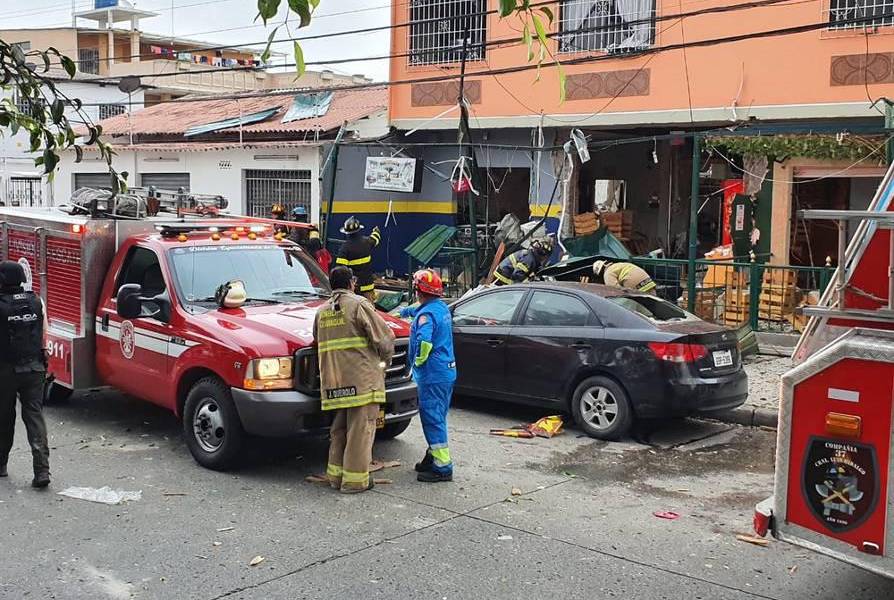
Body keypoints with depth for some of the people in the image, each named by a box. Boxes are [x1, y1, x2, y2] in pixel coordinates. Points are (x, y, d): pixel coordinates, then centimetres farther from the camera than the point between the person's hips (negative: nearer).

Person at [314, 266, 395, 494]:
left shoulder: (321, 312, 16)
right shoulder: (359, 304, -5)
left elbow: (318, 340, 16)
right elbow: (384, 337, -8)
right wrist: (385, 360, 8)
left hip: (333, 381, 7)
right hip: (362, 378, -7)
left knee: (339, 428, 18)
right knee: (360, 429, -1)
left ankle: (336, 474, 23)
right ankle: (355, 479, 1)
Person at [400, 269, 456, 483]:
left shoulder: (426, 315, -18)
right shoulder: (442, 307, 12)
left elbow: (423, 343, -34)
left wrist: (418, 362, -17)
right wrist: (405, 311, 51)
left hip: (432, 375, -10)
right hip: (447, 371, 10)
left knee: (432, 419, -5)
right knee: (437, 417, 19)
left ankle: (442, 467, -5)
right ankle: (434, 456, 30)